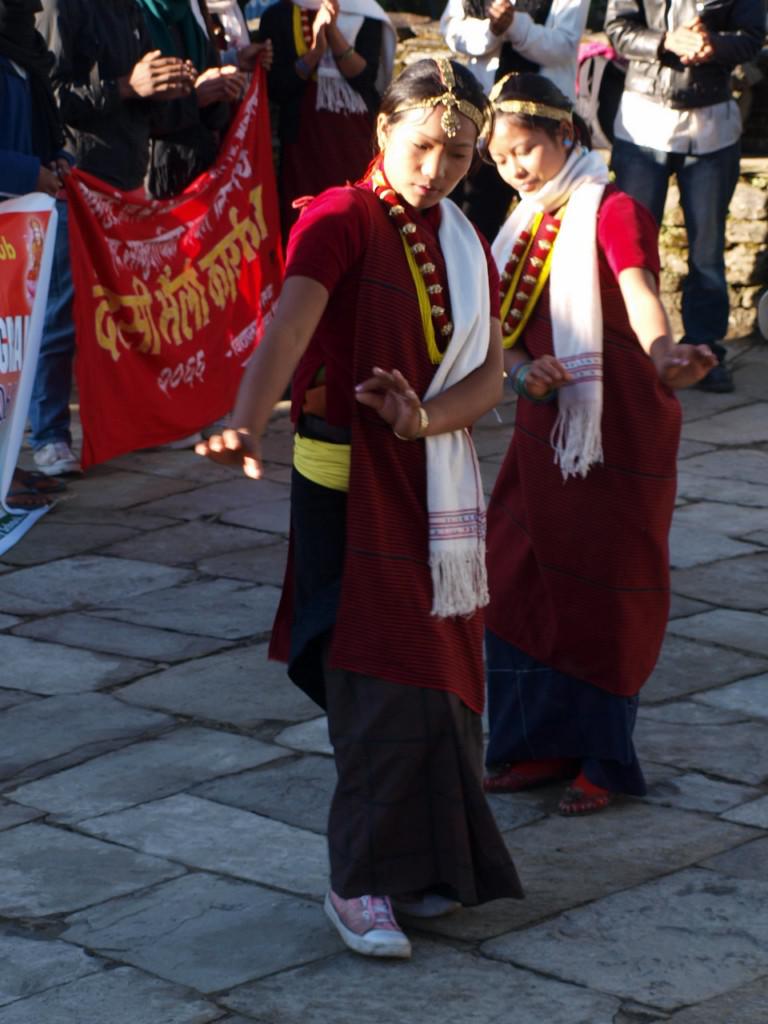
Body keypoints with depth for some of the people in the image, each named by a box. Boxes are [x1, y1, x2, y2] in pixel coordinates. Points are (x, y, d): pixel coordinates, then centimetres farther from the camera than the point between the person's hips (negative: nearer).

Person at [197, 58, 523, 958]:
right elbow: (291, 324, -29)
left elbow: (488, 374, 1)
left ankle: (426, 863, 22)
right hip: (350, 479, -6)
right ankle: (360, 883, -2)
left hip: (434, 477, 6)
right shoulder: (339, 221, -12)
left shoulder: (464, 244, 8)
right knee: (382, 676, -10)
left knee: (437, 671, 9)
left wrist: (426, 419, -21)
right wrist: (247, 423, -47)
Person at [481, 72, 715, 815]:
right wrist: (523, 371, -13)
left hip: (617, 433, -7)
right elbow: (505, 332, 11)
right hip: (543, 433, 7)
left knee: (605, 592, 0)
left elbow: (638, 293, -28)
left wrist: (662, 353, -50)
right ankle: (542, 743, 21)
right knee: (520, 581, 8)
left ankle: (603, 760, 12)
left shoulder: (613, 211, -10)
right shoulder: (524, 228, 13)